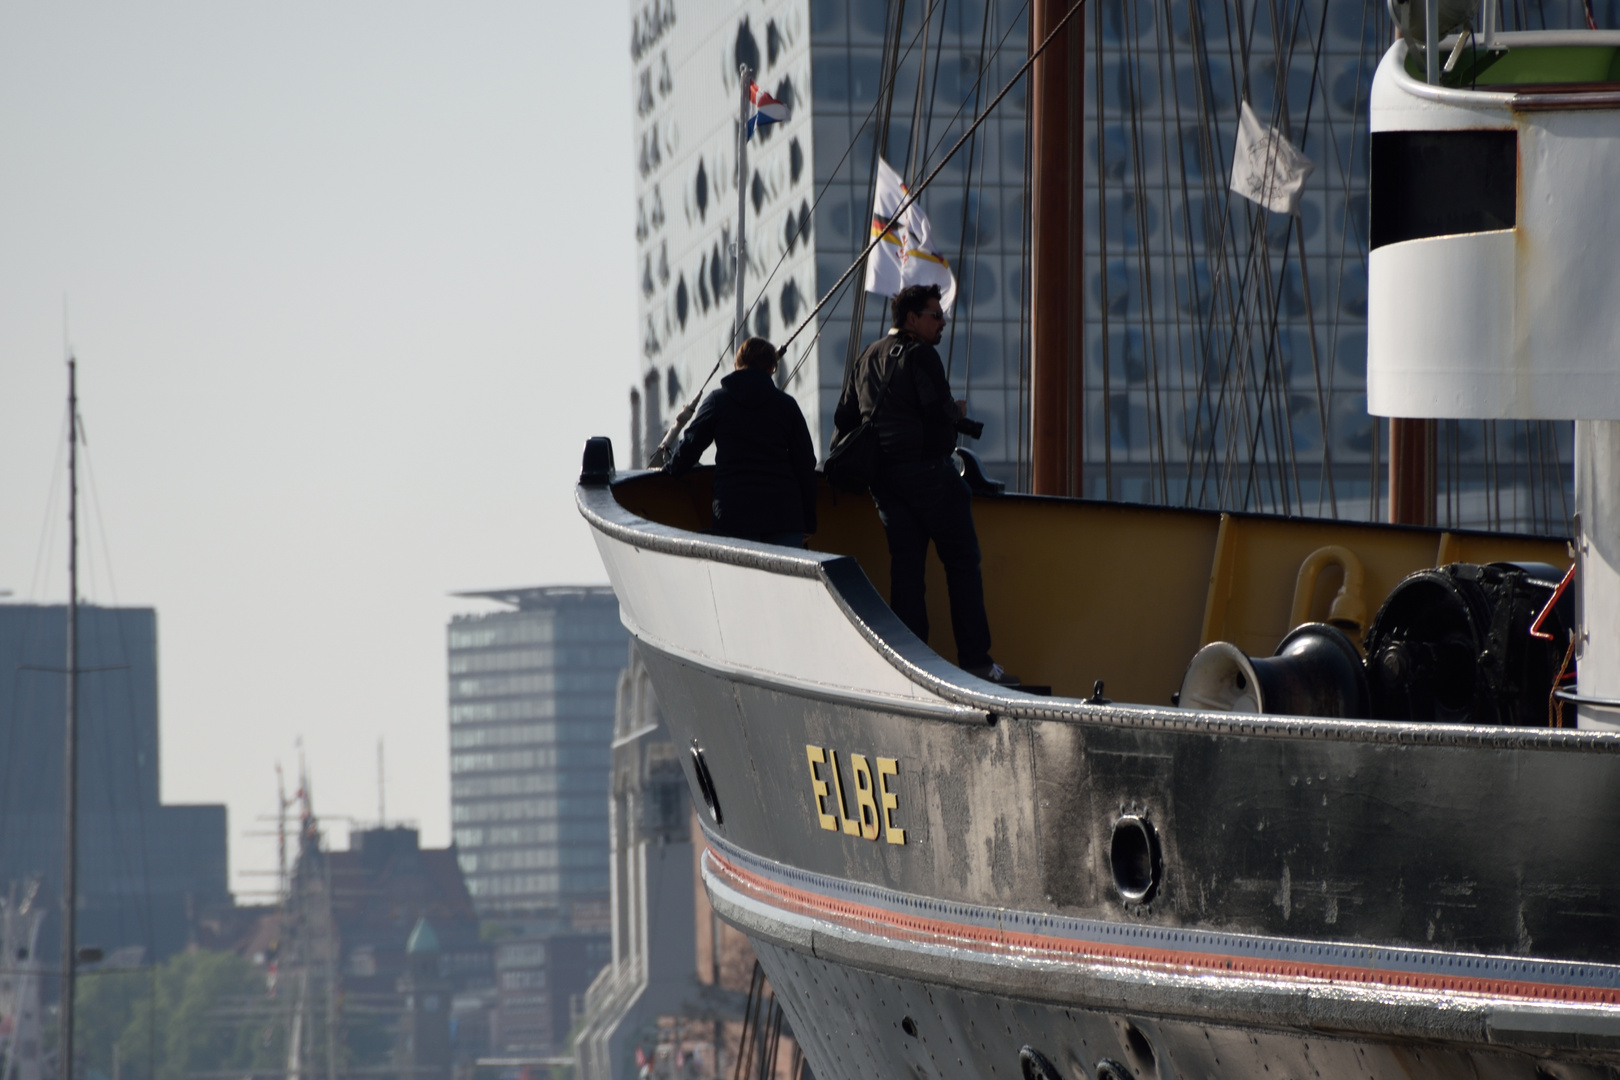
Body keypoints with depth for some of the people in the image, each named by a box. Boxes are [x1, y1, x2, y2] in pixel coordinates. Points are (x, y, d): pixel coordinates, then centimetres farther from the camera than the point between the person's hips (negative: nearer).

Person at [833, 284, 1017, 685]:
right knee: (962, 562, -2)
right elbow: (937, 408, -21)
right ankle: (976, 660, -5)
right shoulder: (919, 355, -9)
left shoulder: (864, 361, 15)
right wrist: (959, 414, 0)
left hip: (884, 478, 7)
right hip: (928, 468, -7)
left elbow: (844, 419, 13)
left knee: (905, 565, 7)